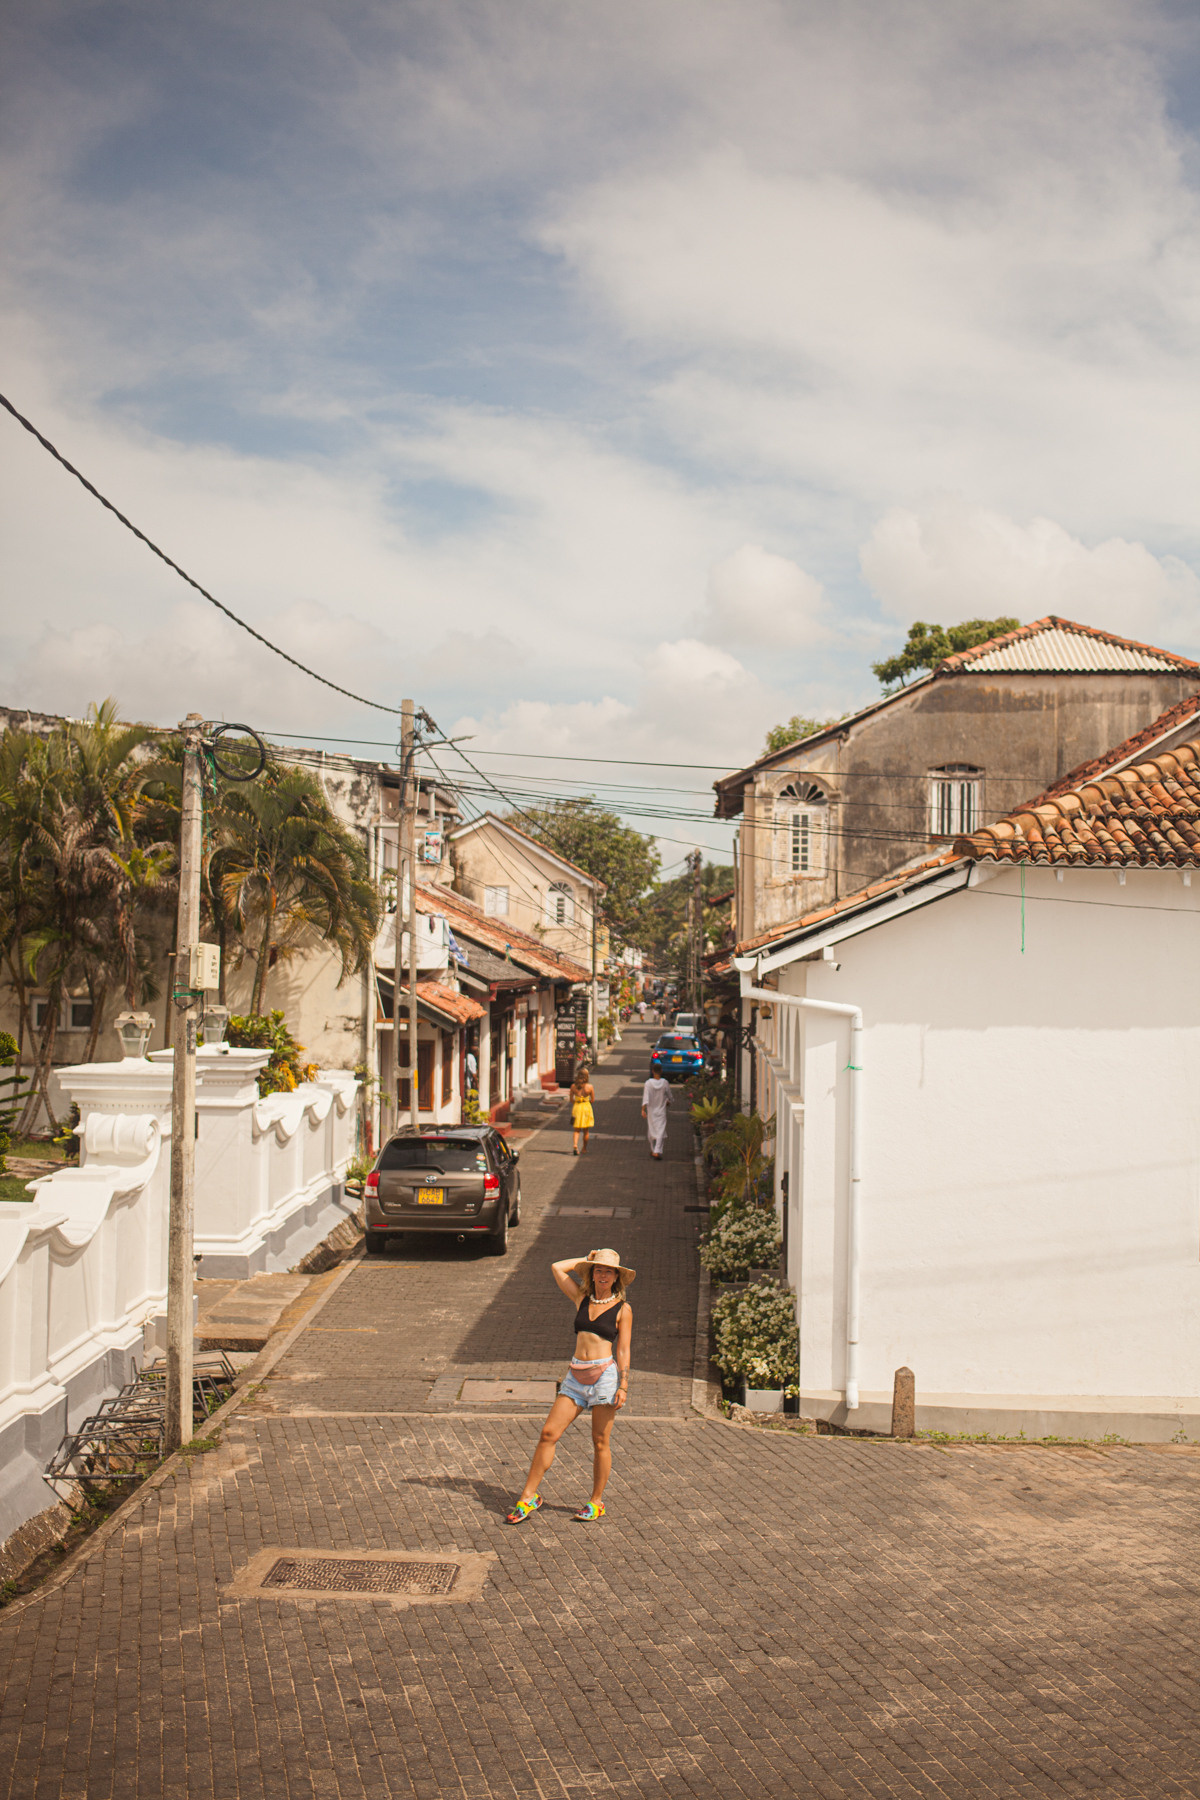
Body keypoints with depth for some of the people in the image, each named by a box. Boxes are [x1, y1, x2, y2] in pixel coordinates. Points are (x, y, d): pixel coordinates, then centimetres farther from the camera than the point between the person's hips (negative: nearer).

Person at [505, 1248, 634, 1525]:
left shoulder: (622, 1309, 1)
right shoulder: (582, 1299, 11)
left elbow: (623, 1351, 0)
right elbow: (557, 1268, 10)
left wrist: (623, 1385, -7)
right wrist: (585, 1261, 16)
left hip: (604, 1375, -4)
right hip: (576, 1376, 4)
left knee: (600, 1442, 4)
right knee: (548, 1434, -2)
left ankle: (596, 1503, 18)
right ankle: (528, 1497, 4)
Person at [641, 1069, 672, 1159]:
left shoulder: (648, 1083, -13)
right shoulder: (665, 1083, -10)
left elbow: (645, 1098, -18)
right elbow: (669, 1095, 3)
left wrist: (643, 1110, -18)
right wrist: (668, 1102, 24)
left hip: (651, 1111, 1)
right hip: (661, 1110, -1)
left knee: (651, 1130, 17)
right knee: (661, 1131, -1)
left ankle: (653, 1150, 29)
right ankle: (657, 1151, -14)